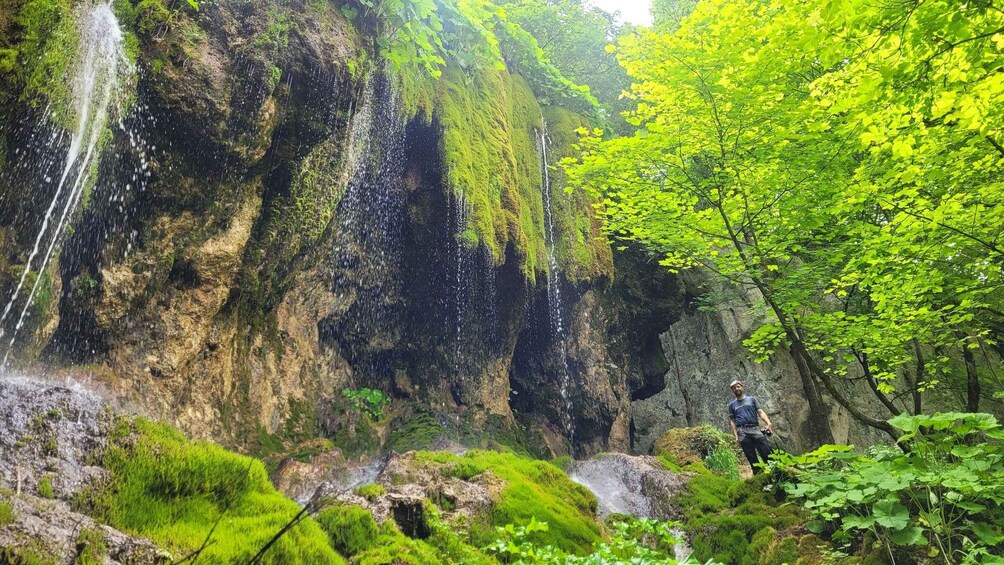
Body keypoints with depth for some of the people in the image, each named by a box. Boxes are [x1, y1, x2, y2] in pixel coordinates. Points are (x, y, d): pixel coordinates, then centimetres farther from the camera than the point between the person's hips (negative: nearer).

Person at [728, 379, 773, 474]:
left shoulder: (752, 399, 16)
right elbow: (732, 421, 12)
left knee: (767, 453, -12)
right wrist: (736, 436, 0)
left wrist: (768, 423, -13)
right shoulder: (732, 404, 17)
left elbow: (760, 412, 6)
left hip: (755, 428, 0)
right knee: (751, 458, -2)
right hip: (742, 431, 1)